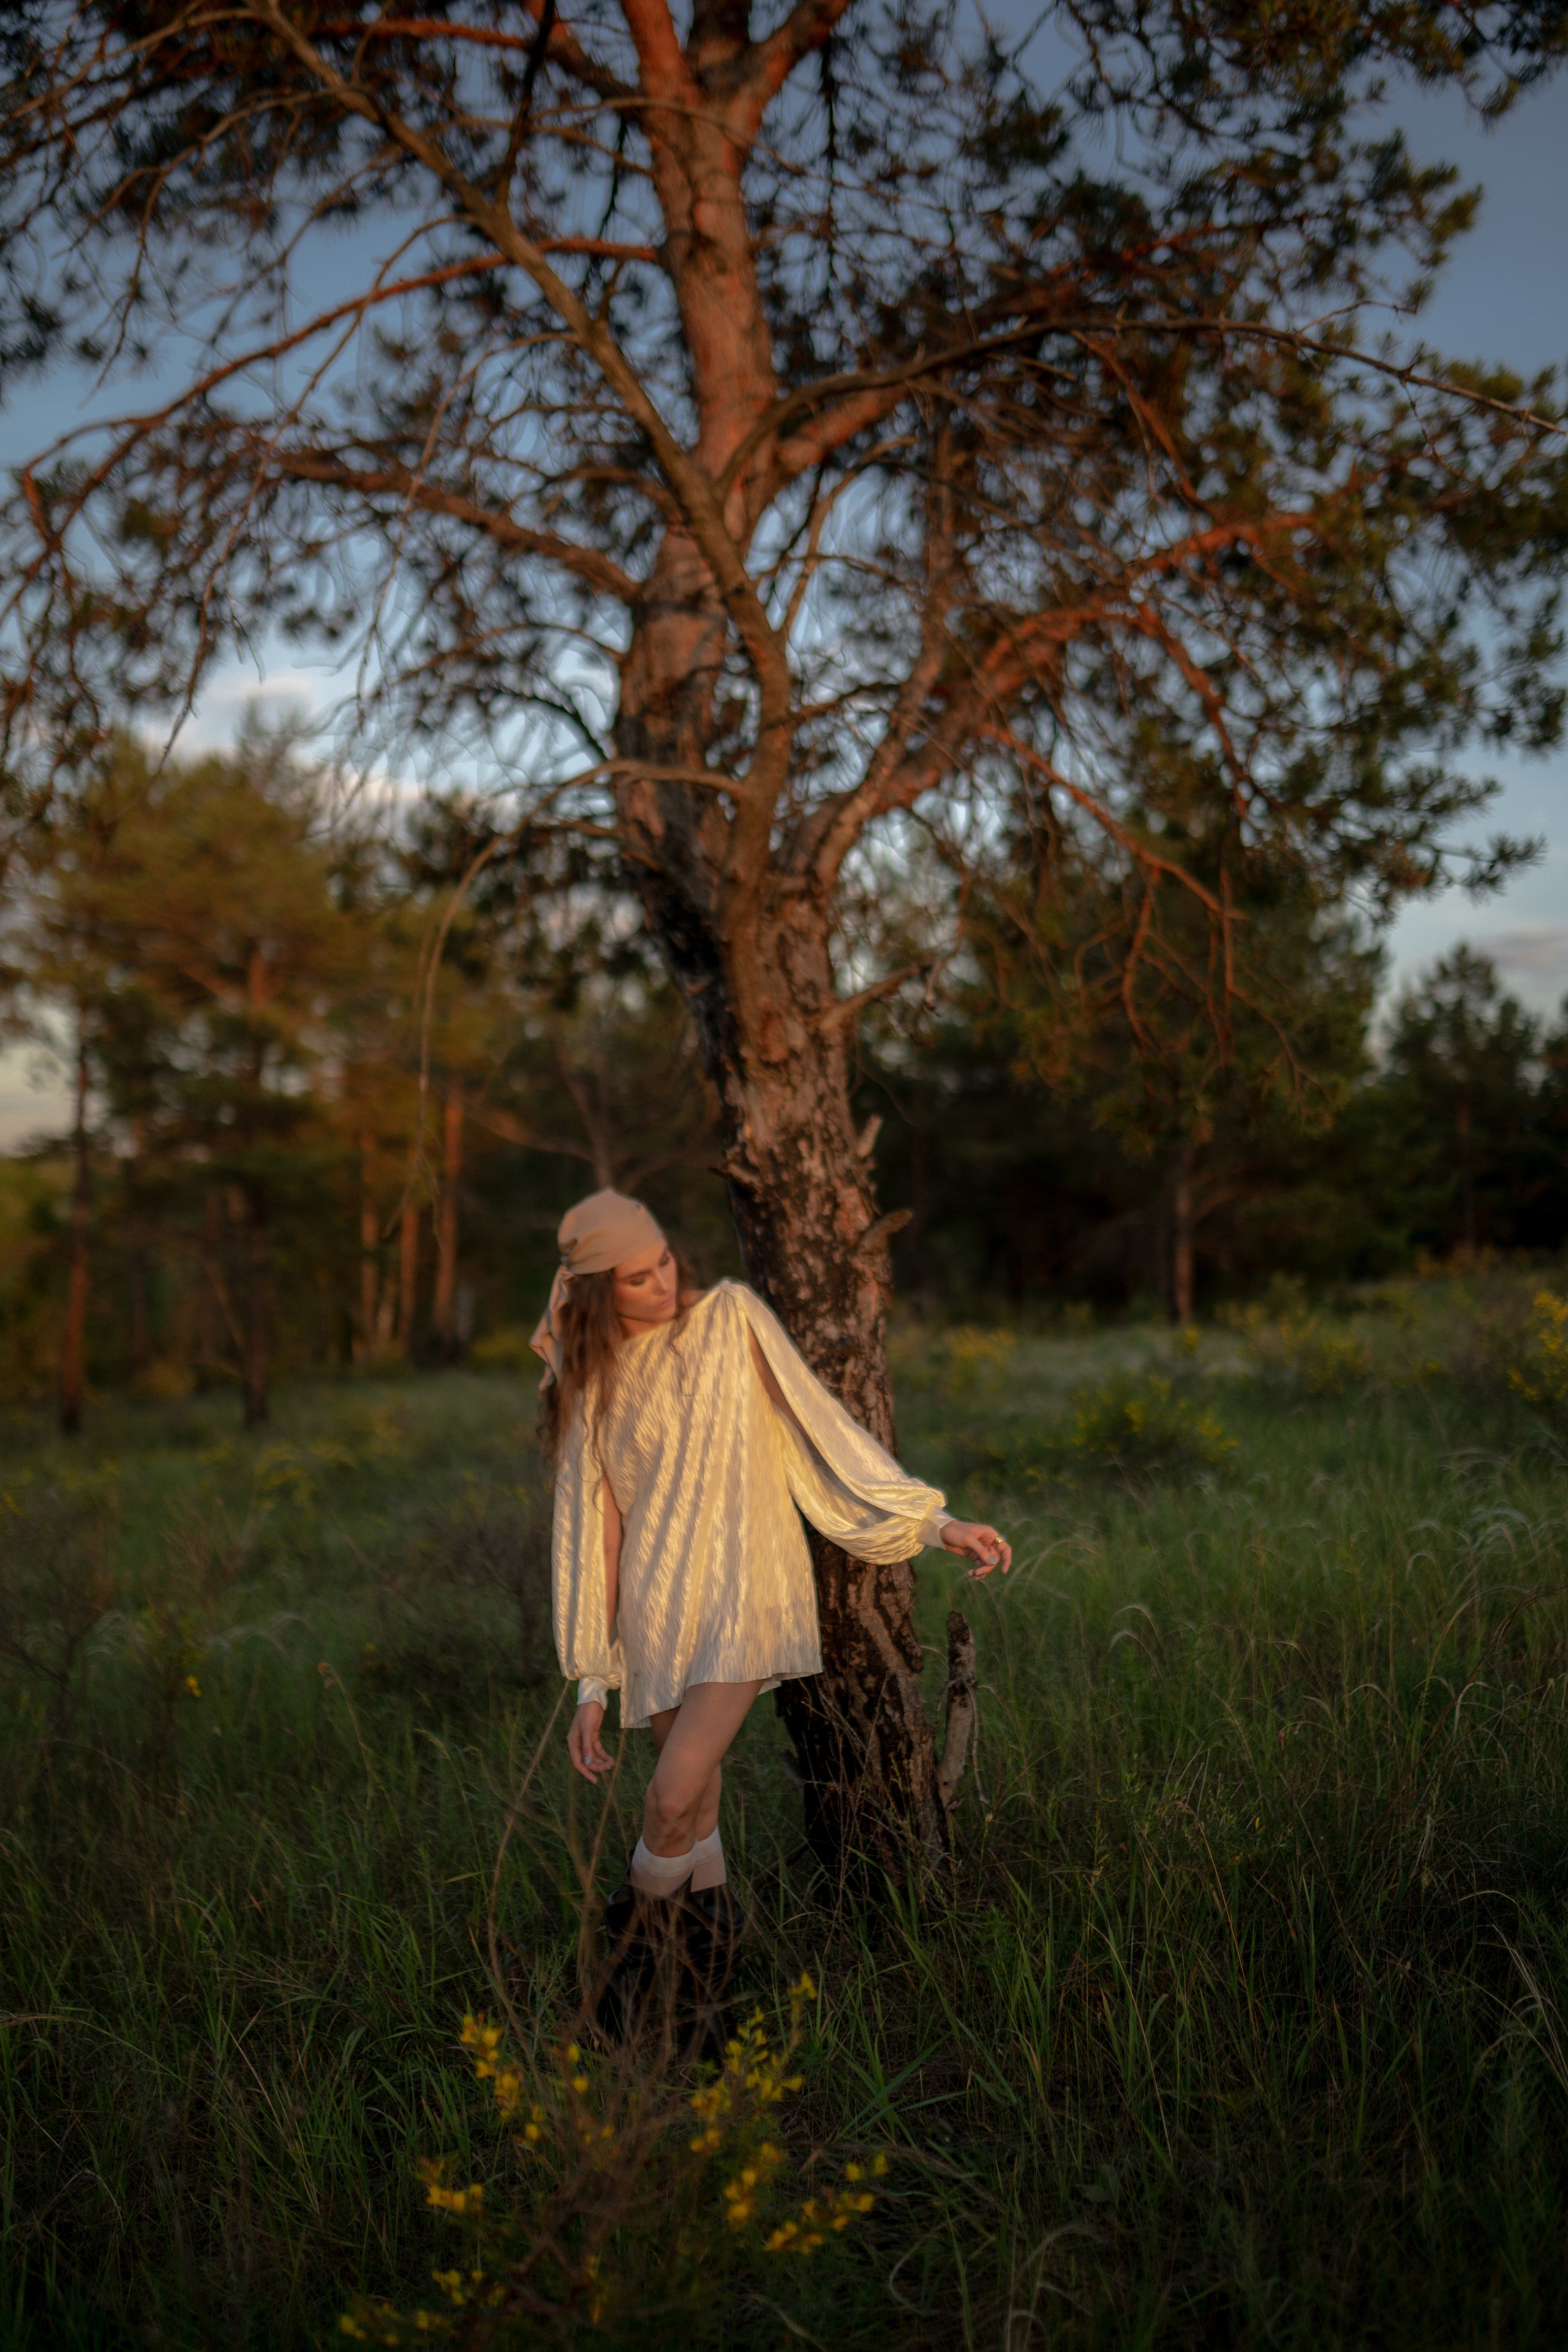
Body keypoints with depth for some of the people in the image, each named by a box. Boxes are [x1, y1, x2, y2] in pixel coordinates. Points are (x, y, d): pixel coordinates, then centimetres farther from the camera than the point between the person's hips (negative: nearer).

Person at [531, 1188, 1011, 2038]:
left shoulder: (730, 1319, -1)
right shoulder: (593, 1382, 7)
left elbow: (823, 1426, 0)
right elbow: (591, 1527, 8)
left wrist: (934, 1522, -4)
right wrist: (591, 1685, 7)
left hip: (742, 1594, -4)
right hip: (656, 1611, 4)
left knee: (675, 1799, -14)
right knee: (695, 1813, 10)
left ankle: (635, 1932, 14)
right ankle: (714, 1961, 29)